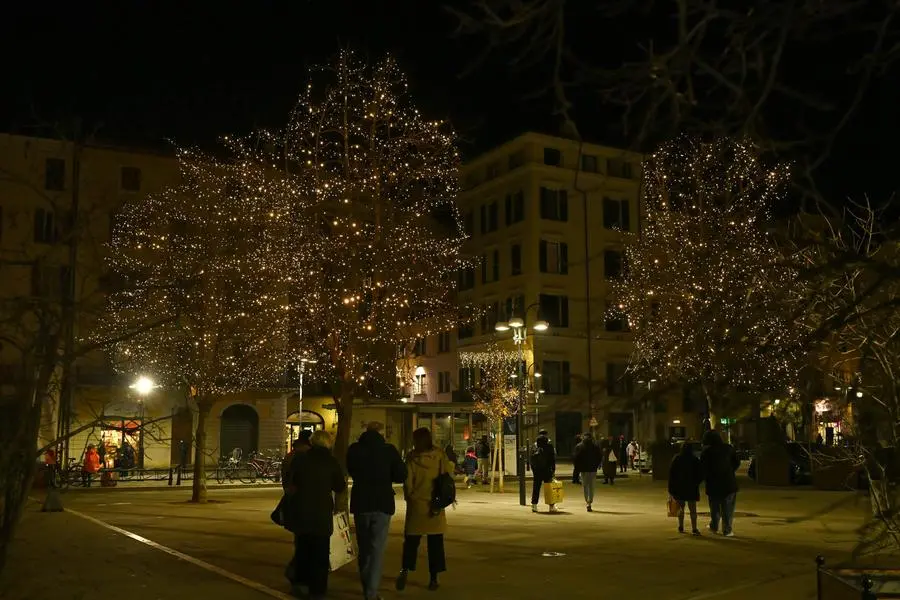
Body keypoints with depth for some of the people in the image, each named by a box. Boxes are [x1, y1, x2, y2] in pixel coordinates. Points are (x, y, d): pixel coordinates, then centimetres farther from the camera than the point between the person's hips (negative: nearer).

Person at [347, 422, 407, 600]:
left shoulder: (353, 449, -5)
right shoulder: (389, 450, -10)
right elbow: (401, 476, -6)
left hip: (360, 503, 3)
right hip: (382, 504, -3)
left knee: (363, 547, 18)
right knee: (377, 549, 1)